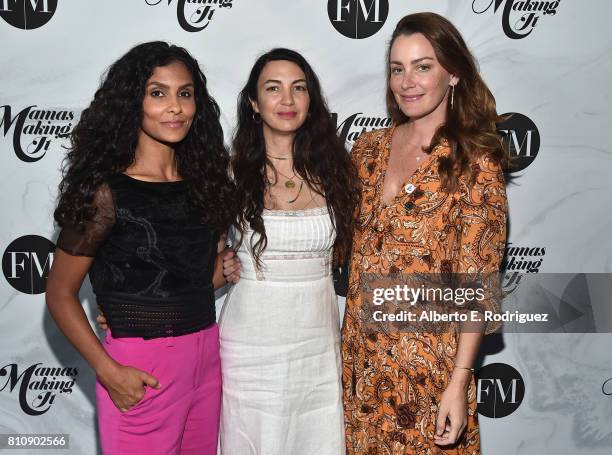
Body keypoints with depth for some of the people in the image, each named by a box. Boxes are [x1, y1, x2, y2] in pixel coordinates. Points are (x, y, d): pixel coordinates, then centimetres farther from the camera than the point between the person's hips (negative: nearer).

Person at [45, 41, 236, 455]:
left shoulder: (204, 181, 5)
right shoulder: (106, 192, -12)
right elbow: (60, 293, -8)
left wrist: (229, 268, -1)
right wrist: (109, 371, -16)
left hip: (208, 358, 6)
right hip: (141, 369, -6)